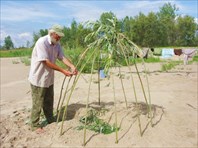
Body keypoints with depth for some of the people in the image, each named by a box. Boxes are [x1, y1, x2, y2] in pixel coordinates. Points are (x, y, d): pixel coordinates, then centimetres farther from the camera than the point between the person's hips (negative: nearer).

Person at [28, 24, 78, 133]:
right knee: (38, 103, 3)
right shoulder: (42, 42, -22)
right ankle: (35, 125, 20)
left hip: (49, 78, 7)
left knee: (49, 101, 18)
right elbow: (46, 62, -26)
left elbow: (62, 57, -5)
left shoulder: (57, 44, 3)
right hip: (38, 78, -7)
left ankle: (51, 120, 36)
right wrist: (63, 71, -28)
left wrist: (72, 66, -24)